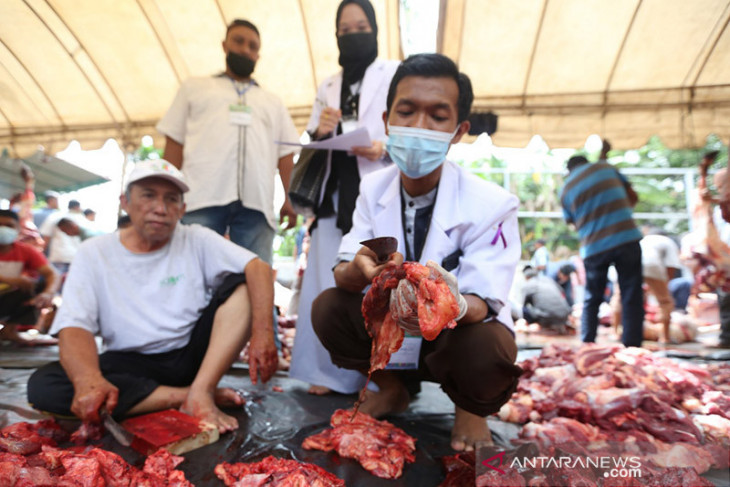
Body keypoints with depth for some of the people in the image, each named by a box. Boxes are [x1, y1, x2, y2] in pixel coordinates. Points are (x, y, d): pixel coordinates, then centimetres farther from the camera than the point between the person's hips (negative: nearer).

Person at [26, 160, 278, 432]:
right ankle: (184, 395, -22)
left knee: (242, 283, -18)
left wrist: (262, 333, -30)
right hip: (133, 366, 1)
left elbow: (259, 267, -14)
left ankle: (200, 393, -29)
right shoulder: (93, 254, -1)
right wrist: (89, 380, -34)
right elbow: (73, 328, -12)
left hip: (195, 355, 0)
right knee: (43, 386, -25)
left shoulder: (197, 241, -2)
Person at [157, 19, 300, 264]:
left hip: (256, 201, 1)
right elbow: (174, 143, 16)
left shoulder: (273, 102, 29)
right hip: (201, 198, -1)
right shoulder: (195, 87, 25)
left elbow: (286, 154, 18)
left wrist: (290, 199, 3)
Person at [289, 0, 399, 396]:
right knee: (328, 284, 1)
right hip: (335, 196, 4)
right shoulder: (327, 87, 22)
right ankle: (331, 373, 10)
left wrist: (385, 148, -18)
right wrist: (320, 131, -3)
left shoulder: (398, 74, 10)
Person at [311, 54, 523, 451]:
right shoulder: (373, 188, -9)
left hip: (459, 333, -2)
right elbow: (342, 273, -14)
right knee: (327, 306, -20)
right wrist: (359, 270, -40)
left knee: (486, 345, -35)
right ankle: (390, 388, 9)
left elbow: (483, 305, -25)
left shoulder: (492, 205, -21)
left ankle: (471, 411, 4)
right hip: (391, 329, 3)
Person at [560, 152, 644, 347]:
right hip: (627, 238, -1)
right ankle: (631, 347, 3)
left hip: (593, 248, 1)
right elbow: (633, 197, 13)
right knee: (632, 298, 5)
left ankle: (586, 346, 14)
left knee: (591, 300, 15)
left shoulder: (565, 190, 10)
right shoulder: (604, 167, 10)